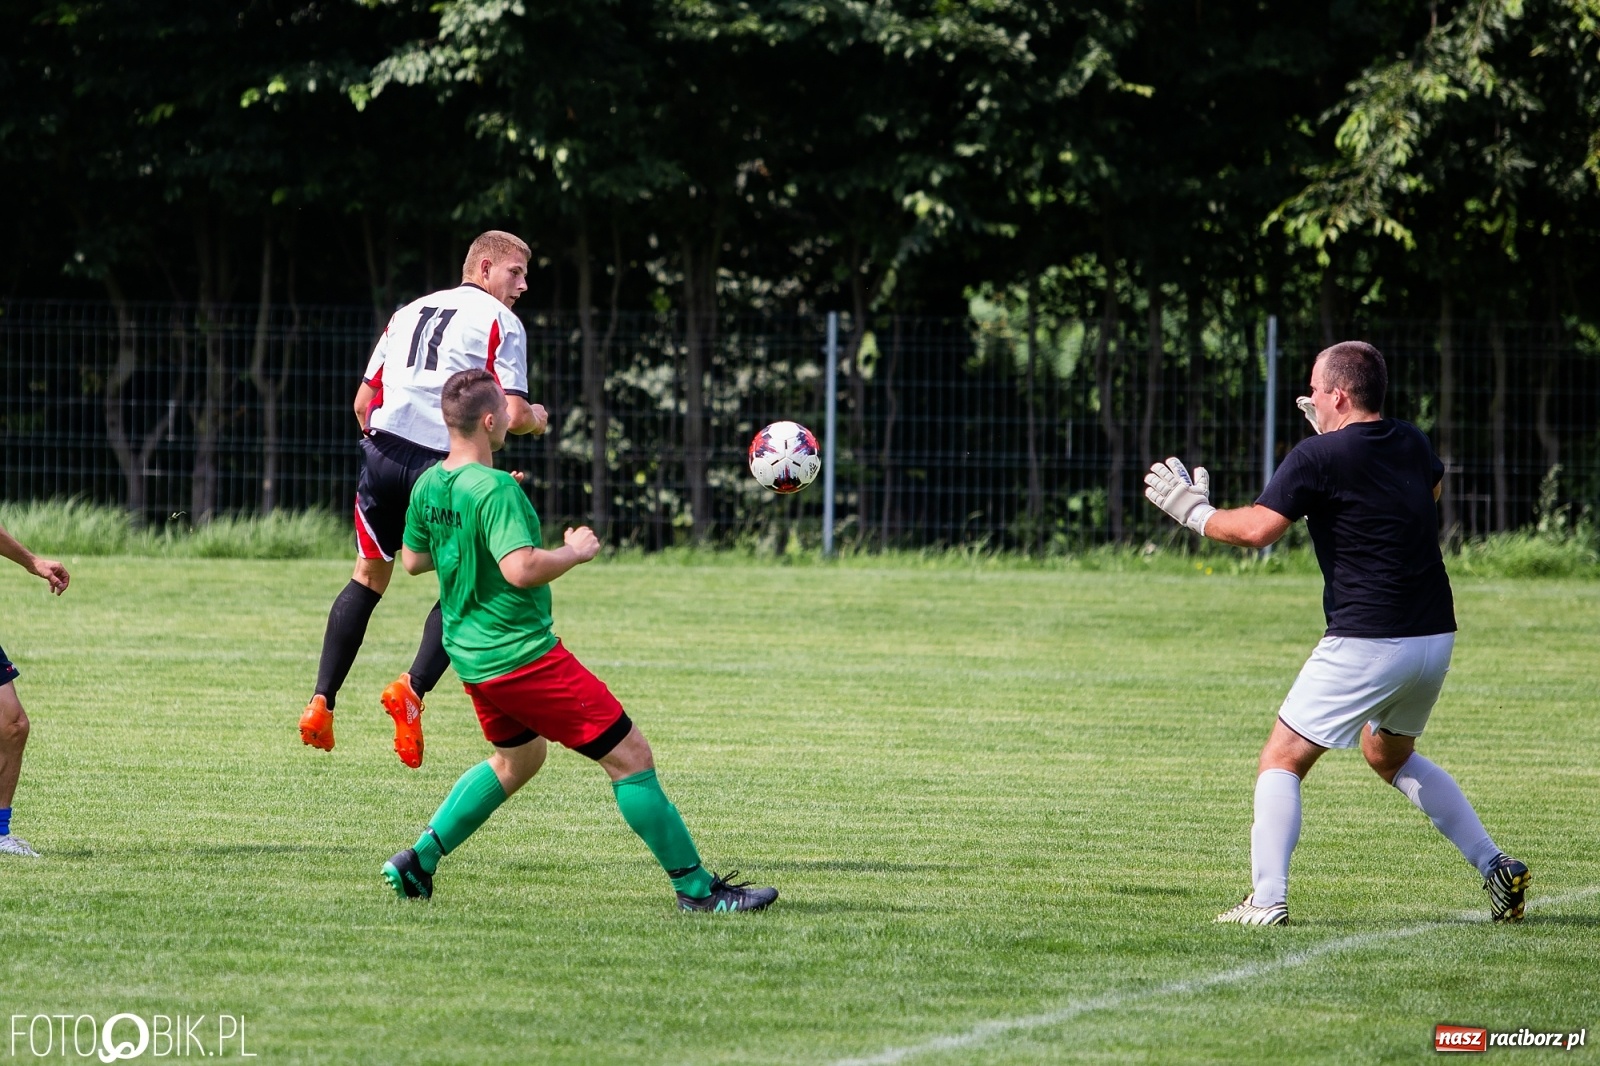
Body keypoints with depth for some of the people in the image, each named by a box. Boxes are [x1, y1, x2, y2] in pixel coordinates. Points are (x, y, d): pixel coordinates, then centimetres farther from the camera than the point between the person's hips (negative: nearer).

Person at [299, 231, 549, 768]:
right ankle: (412, 688, -9)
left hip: (382, 450, 5)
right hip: (444, 465, -5)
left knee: (369, 577, 18)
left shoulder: (408, 313, 20)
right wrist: (537, 420, 14)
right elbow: (512, 415, -7)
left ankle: (321, 700, 8)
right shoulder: (500, 322, 2)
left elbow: (363, 403, 18)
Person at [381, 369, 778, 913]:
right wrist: (575, 551, -16)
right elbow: (521, 569, -32)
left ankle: (417, 861, 24)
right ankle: (695, 887, 1)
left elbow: (412, 559, 17)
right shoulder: (495, 490, -23)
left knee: (518, 757, 31)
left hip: (470, 655, 9)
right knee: (630, 757, -2)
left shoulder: (427, 486, 3)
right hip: (522, 654, -9)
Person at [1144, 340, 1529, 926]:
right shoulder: (1411, 442, 10)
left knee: (1281, 761, 2)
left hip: (1367, 645, -7)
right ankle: (1496, 867, 20)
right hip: (1436, 637, 7)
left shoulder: (1319, 456, -11)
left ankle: (1267, 902, -8)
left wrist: (1194, 512, 0)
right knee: (1390, 755, 29)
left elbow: (1256, 528, -18)